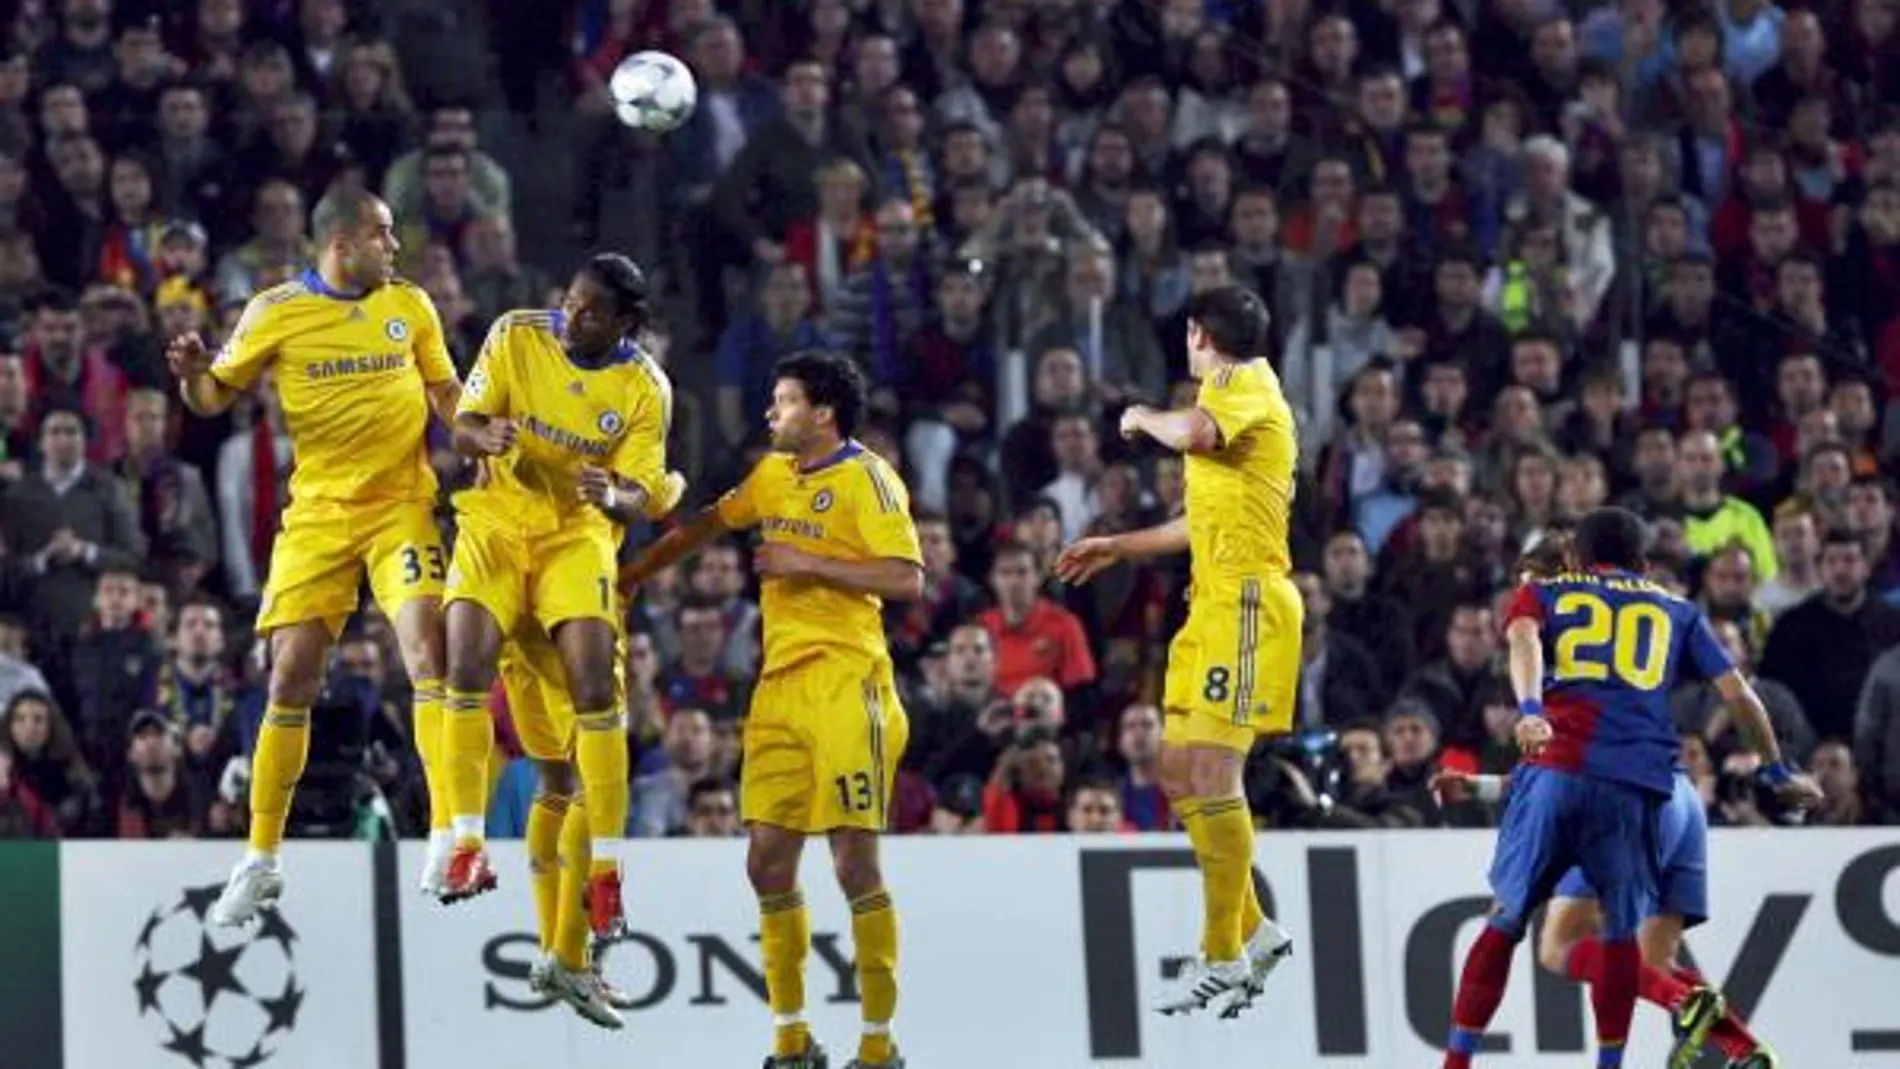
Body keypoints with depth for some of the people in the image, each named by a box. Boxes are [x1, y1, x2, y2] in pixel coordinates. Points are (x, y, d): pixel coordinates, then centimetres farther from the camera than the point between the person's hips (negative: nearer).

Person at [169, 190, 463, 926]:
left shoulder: (408, 305, 4)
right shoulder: (276, 313, -2)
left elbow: (446, 392, 15)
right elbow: (216, 397, 4)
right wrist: (192, 372, -19)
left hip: (401, 503, 0)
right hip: (318, 512, 0)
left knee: (427, 657, -17)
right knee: (291, 679, -1)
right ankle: (261, 859, 11)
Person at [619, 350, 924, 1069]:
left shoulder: (866, 477, -7)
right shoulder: (775, 475, 15)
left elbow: (907, 579, -15)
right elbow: (711, 522, 31)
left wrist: (807, 563, -15)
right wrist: (632, 574, 33)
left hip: (845, 679, -7)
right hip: (780, 683, 7)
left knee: (855, 863, -8)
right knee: (768, 861, 3)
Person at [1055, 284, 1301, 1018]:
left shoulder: (1247, 382, -5)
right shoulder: (1229, 396, 24)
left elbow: (1194, 433, -28)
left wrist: (1145, 419, -7)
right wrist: (1117, 547, 38)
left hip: (1246, 601, -10)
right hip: (1212, 606, 10)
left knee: (1212, 771, -13)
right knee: (1180, 774, 9)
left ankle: (1224, 958, -11)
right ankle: (1251, 930, 15)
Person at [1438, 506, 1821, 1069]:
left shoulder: (1542, 592, 22)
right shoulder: (1679, 611, 25)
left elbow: (1524, 641, -1)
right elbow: (1739, 694, 19)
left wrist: (1530, 710, -18)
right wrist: (1777, 771, 30)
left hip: (1557, 764, 0)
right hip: (1639, 783, 0)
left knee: (1506, 919, 9)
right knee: (1620, 928, 10)